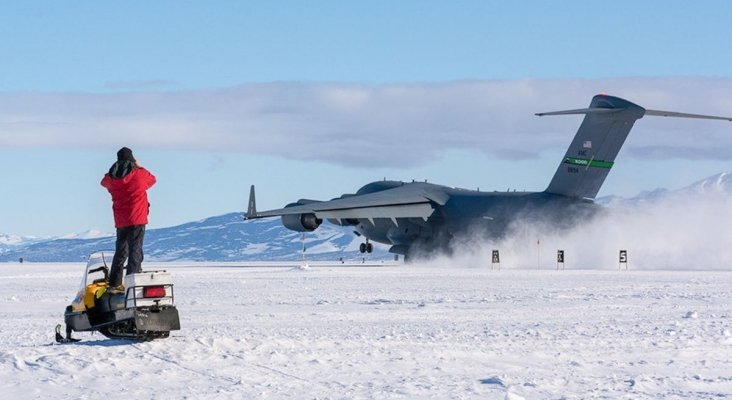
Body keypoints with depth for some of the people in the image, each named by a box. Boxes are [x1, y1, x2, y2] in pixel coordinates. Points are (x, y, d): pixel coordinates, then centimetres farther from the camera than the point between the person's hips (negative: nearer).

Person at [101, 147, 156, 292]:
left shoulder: (111, 177, 4)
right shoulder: (139, 174, -5)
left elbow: (104, 182, 28)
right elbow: (152, 180, 16)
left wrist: (116, 170, 26)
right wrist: (139, 166, 26)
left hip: (120, 221, 4)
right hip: (137, 220, -4)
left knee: (120, 252, 15)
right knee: (135, 251, -6)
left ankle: (114, 284, 15)